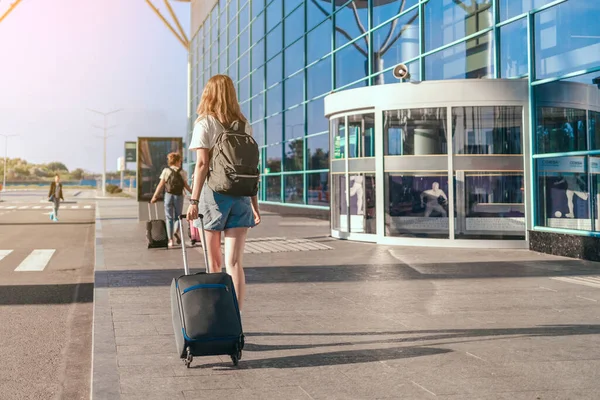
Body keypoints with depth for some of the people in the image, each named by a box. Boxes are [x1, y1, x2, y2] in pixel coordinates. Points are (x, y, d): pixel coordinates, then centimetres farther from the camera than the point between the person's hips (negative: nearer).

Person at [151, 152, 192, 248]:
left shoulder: (166, 171, 4)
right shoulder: (182, 172, 2)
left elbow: (161, 185, 0)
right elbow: (186, 186, 3)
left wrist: (155, 196, 4)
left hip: (168, 195, 0)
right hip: (179, 196, 0)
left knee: (169, 218, 6)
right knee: (177, 216, 13)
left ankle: (170, 240, 1)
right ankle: (176, 232, -15)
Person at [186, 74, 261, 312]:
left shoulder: (205, 123, -1)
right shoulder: (243, 125, 11)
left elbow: (202, 164, -11)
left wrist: (194, 200, -12)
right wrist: (254, 203, 14)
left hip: (213, 194, -3)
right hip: (240, 195, 3)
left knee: (214, 262, 10)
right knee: (234, 262, -2)